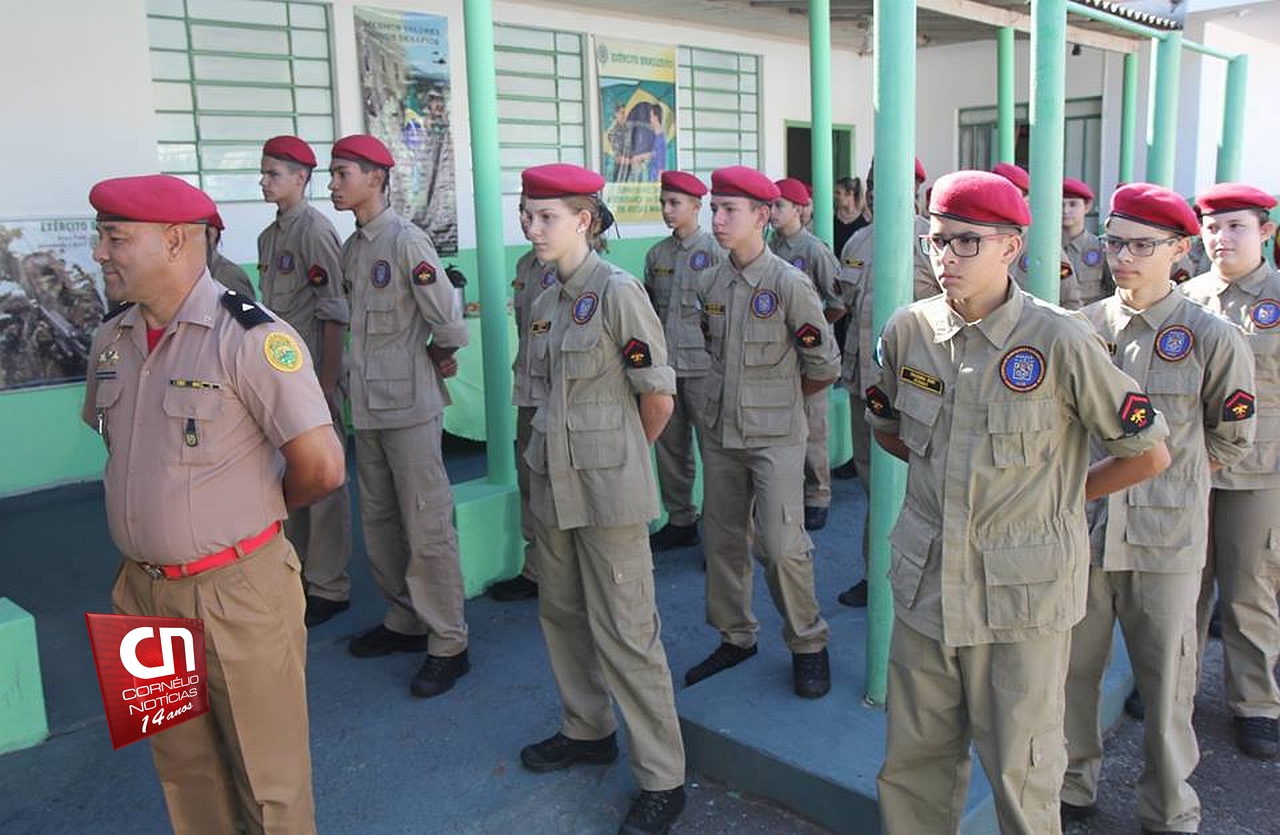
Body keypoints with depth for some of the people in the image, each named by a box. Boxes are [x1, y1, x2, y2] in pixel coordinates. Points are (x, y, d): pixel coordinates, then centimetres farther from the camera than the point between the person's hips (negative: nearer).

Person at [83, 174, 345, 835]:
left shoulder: (250, 337, -18)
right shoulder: (111, 340, 5)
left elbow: (321, 468, -20)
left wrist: (256, 507, -2)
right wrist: (149, 515, 11)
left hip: (237, 593, -6)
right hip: (143, 590, 7)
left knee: (269, 778, 9)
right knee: (183, 767, 22)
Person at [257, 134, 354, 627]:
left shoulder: (315, 231, -11)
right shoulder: (269, 236, 14)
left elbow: (334, 314, -15)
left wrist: (327, 385, -17)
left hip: (313, 374, -9)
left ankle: (330, 587, 10)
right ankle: (296, 573, 29)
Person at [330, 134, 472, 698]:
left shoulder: (406, 241, -14)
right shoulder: (351, 248, 12)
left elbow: (447, 322, -16)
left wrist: (434, 356, 2)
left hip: (409, 405, -9)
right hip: (367, 404, 9)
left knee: (427, 527, -3)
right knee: (379, 521, 16)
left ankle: (447, 644, 7)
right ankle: (404, 620, 31)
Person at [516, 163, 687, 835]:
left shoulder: (618, 292, -14)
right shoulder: (543, 303, 9)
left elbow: (658, 398, -11)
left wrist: (618, 455, 3)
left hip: (609, 489, -8)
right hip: (553, 482, 8)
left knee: (624, 631, -2)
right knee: (562, 614, 19)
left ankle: (662, 778, 13)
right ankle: (588, 730, 40)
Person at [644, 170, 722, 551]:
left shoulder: (714, 250, -6)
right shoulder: (656, 254, 11)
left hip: (703, 364, -6)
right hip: (663, 363, 6)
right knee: (669, 445, 12)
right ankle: (680, 521, 26)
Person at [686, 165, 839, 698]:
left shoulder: (789, 284, -13)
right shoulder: (711, 284, 5)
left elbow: (825, 367, -6)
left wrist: (778, 397, 7)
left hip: (775, 435, -6)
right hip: (720, 432, 6)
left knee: (781, 544, -6)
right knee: (722, 540, 12)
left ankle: (808, 644, 16)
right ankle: (736, 637, 29)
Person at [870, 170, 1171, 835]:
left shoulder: (1060, 342, -13)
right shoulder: (907, 332, -1)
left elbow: (1149, 454, -3)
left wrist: (1059, 493, 3)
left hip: (1023, 589, -4)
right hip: (925, 580, 4)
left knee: (1021, 773, 11)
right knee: (913, 762, 17)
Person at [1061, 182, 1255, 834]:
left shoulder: (1212, 339, -6)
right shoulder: (1082, 327, 1)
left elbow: (1230, 440, 6)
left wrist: (1163, 480, 5)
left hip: (1166, 540, -2)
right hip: (1080, 529, 3)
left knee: (1166, 683, 9)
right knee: (1070, 670, 12)